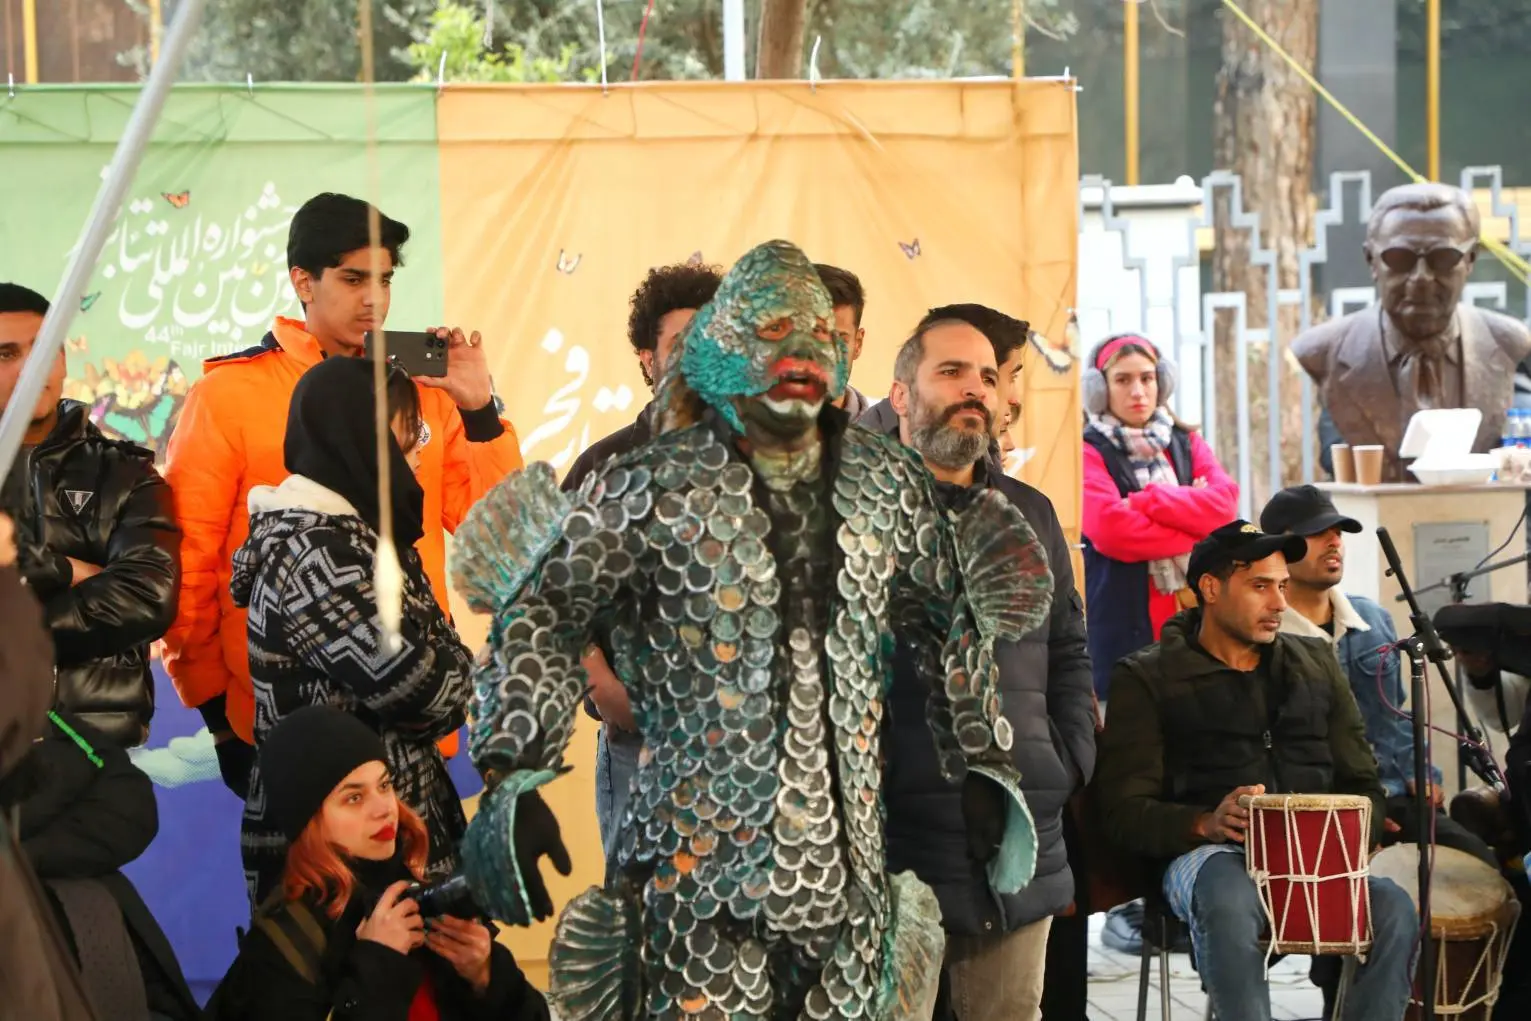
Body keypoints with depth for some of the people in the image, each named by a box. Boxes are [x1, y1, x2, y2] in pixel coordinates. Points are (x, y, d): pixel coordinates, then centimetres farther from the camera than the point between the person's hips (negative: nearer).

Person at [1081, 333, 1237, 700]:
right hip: (1123, 624, -4)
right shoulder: (1090, 452, 0)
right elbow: (1109, 528, -16)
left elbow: (1224, 503, -2)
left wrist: (1145, 501, -9)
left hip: (1195, 615, 4)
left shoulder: (1186, 444, 16)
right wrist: (1193, 543, -9)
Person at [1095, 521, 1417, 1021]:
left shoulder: (1315, 664, 21)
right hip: (1205, 853, -4)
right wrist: (1207, 823, -21)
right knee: (1231, 905, -39)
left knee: (1393, 907, -28)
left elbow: (1363, 785, 20)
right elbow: (1124, 810, -1)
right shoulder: (1147, 678, 7)